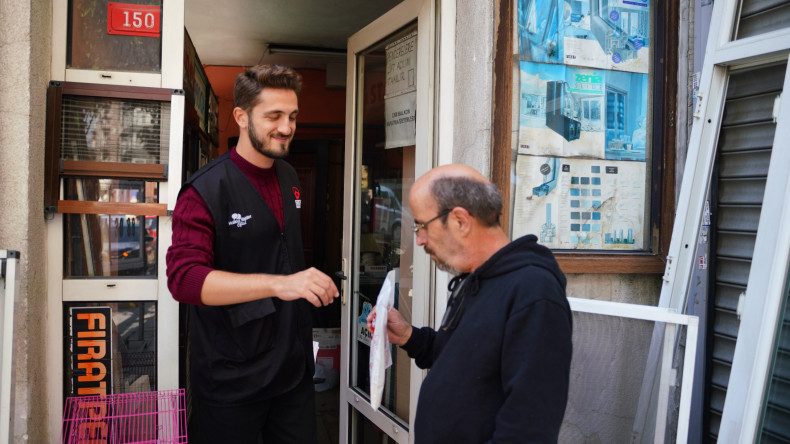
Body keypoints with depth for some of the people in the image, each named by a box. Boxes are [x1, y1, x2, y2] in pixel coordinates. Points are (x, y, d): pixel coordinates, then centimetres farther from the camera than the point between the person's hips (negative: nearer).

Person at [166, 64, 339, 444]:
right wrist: (279, 284, -36)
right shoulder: (205, 190, -15)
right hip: (231, 380, -6)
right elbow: (183, 277, -26)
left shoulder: (289, 178, 8)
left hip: (293, 367, 6)